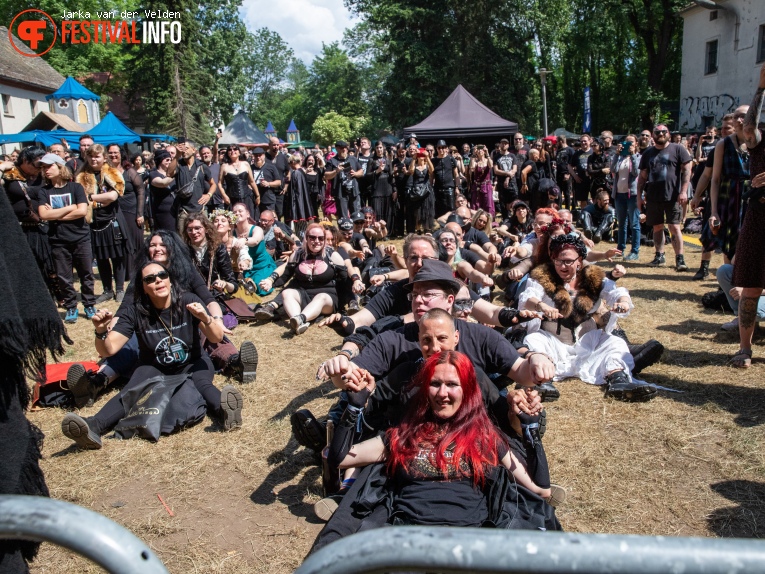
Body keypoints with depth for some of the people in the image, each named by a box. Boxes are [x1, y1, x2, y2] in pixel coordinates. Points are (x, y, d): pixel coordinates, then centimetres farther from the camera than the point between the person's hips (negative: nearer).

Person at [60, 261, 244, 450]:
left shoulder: (188, 301, -14)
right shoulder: (135, 312, -12)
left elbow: (217, 338, -18)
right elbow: (108, 350, -16)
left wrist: (205, 318, -39)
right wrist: (101, 331, -37)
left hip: (192, 364, -1)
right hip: (155, 369, 1)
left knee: (201, 383, -35)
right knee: (132, 391, -31)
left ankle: (224, 410, -64)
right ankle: (93, 427, -53)